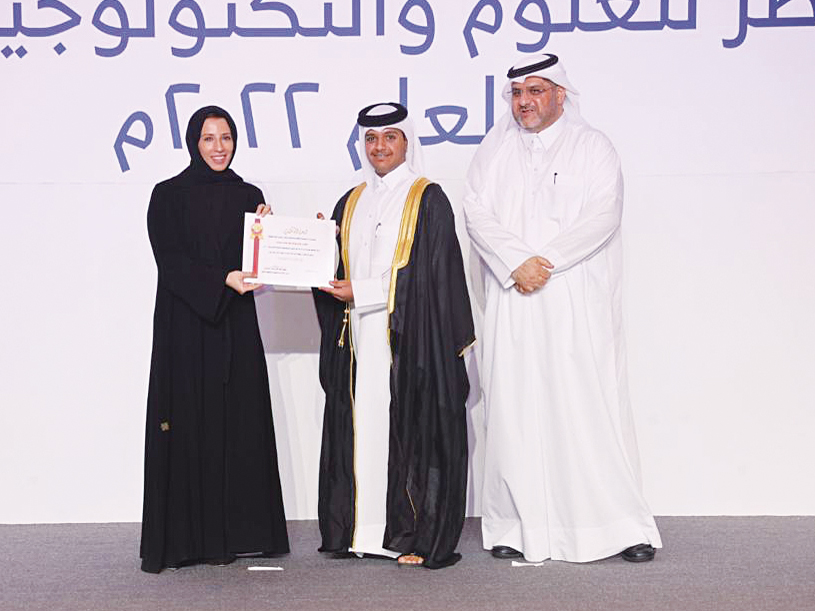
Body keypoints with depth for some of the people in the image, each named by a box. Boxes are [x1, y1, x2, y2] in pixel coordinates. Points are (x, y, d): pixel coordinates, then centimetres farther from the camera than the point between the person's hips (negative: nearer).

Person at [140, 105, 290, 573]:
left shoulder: (249, 196, 11)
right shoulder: (169, 195, 1)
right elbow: (169, 261, -9)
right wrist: (222, 280, -20)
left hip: (235, 326, 3)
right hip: (184, 325, -3)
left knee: (237, 424, 1)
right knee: (187, 426, -3)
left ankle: (231, 533, 8)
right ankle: (181, 538, 2)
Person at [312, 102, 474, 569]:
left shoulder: (427, 199, -1)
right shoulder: (351, 204, 17)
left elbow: (427, 274, -10)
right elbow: (338, 269, 18)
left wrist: (361, 292, -13)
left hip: (410, 337, -5)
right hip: (359, 338, 6)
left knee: (410, 428, -5)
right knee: (361, 428, 4)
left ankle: (418, 536, -1)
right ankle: (363, 530, 9)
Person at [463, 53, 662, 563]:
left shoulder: (593, 147, 7)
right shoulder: (496, 148, 14)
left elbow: (602, 216, -6)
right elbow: (477, 212, 2)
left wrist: (544, 261, -14)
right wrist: (517, 264, -12)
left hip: (578, 304, -2)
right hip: (512, 304, 2)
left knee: (593, 407, -5)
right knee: (514, 410, 0)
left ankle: (624, 526, 1)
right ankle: (516, 526, 6)